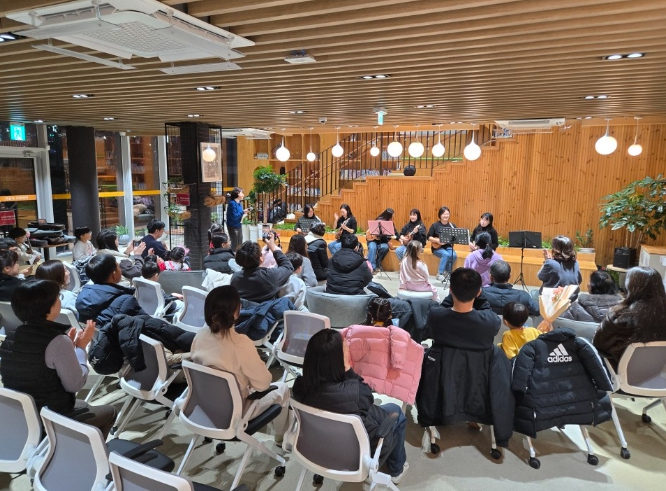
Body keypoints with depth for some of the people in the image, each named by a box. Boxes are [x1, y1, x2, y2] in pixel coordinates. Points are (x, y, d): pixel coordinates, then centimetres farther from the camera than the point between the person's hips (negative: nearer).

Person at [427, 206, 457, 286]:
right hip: (437, 247, -3)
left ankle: (446, 273, -10)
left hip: (448, 247, 3)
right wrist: (437, 240, -19)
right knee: (446, 255, -33)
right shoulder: (435, 225, -2)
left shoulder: (452, 226, 7)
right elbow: (429, 237, -3)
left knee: (454, 256, -28)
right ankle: (440, 274, -22)